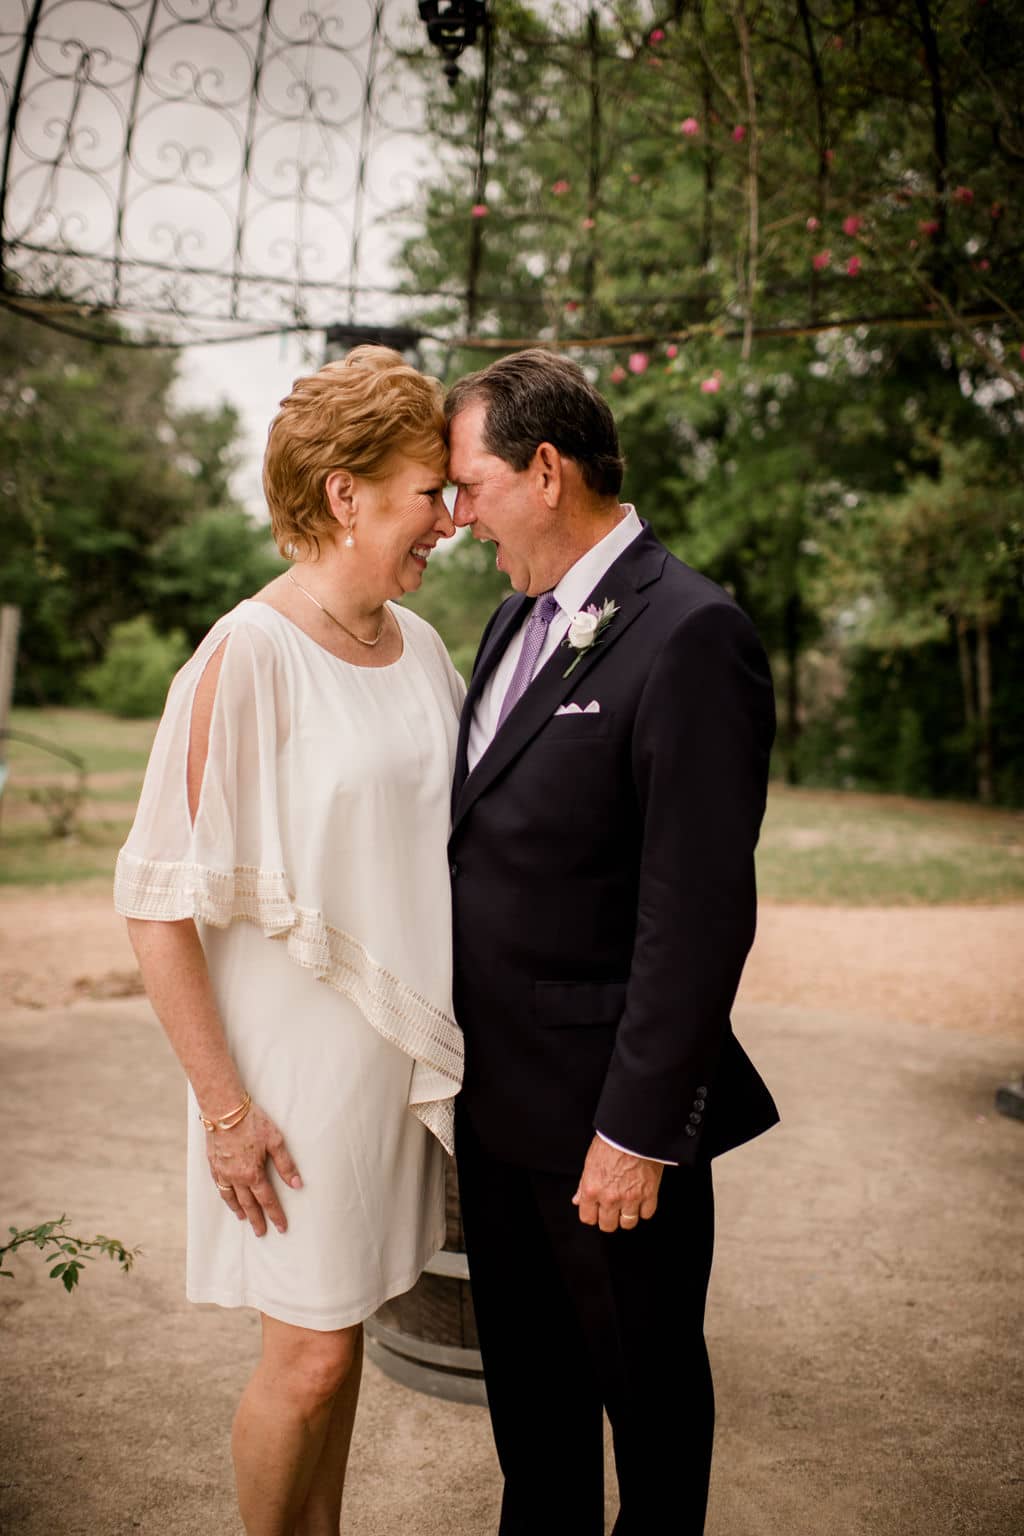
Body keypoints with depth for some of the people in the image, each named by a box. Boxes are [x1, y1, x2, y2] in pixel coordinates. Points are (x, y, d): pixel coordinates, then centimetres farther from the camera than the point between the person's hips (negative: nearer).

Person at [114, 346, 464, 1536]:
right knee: (310, 1356, 6)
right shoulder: (246, 657, -17)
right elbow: (160, 905, -16)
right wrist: (225, 1108, -15)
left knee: (334, 1331, 20)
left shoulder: (419, 646, 4)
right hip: (301, 1061, -6)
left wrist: (450, 1035, 12)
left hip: (405, 1043, 6)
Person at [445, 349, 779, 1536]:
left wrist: (638, 1131, -19)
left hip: (603, 1107, -8)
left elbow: (699, 911, -22)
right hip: (496, 1090, 8)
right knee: (523, 1361, 24)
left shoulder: (690, 636, -19)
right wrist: (464, 1051, 12)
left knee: (643, 1376, 16)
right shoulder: (517, 618, 9)